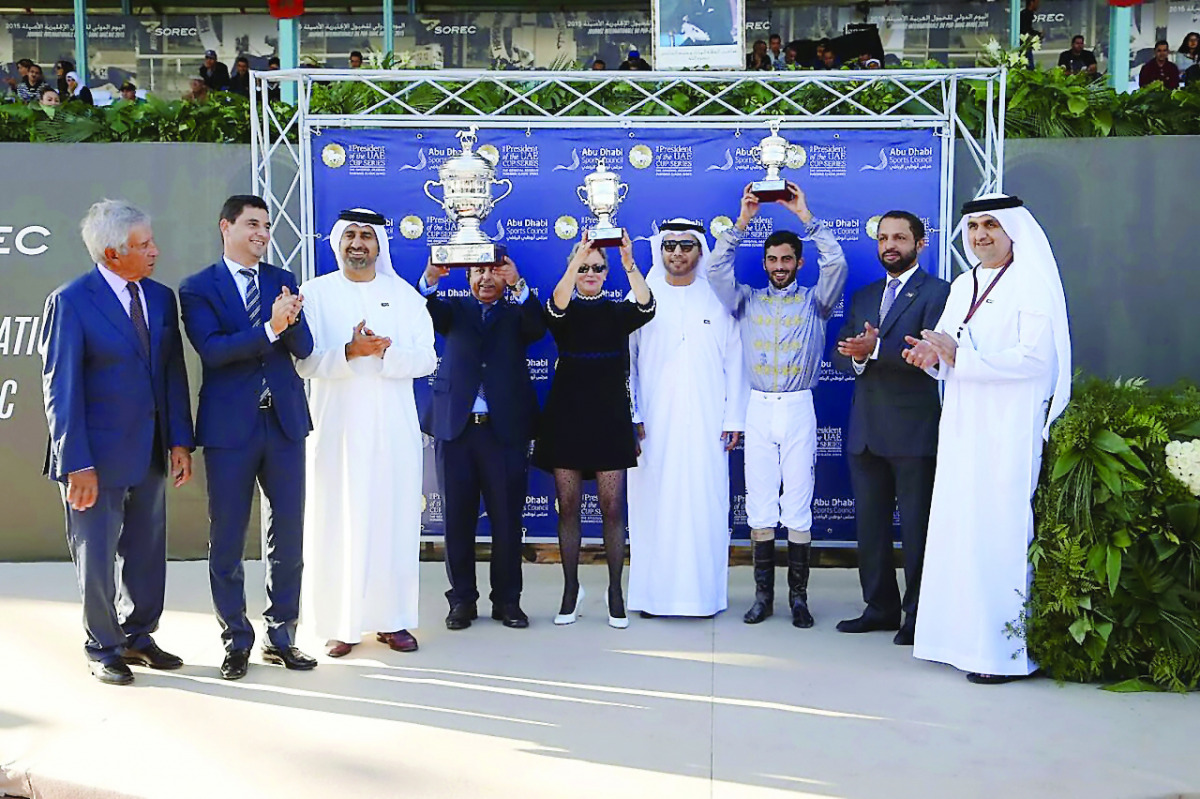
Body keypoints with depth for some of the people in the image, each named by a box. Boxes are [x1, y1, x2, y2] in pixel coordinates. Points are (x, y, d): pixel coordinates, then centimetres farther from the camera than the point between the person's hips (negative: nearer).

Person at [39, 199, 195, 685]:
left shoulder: (160, 298, 6)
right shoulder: (70, 302, -12)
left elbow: (174, 374, 8)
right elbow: (60, 389, -14)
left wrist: (179, 441, 2)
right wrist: (76, 465, -17)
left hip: (150, 451, 6)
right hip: (98, 455, -5)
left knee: (146, 550, 16)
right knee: (96, 555, 8)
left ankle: (137, 637, 34)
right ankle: (102, 649, 25)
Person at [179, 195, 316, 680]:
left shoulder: (282, 281, 9)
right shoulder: (198, 288, -1)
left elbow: (304, 348, 1)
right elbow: (212, 349, -16)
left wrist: (290, 321, -20)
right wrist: (270, 329, -26)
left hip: (284, 421, 3)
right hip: (230, 426, -3)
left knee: (288, 535, 8)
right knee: (227, 539, 6)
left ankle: (281, 636, 22)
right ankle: (236, 641, 20)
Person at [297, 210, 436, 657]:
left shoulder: (404, 294, 8)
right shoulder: (316, 293, 4)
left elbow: (425, 358, -1)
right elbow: (305, 362, -5)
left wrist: (383, 351, -18)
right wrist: (349, 352, -21)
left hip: (394, 430, 1)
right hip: (337, 429, -1)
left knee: (395, 522, 3)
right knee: (338, 523, 0)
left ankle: (391, 619, 13)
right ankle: (340, 624, 9)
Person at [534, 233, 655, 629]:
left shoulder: (617, 313, 7)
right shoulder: (563, 314, 5)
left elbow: (645, 308, -15)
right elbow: (557, 304, -20)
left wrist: (630, 263, -29)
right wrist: (578, 257, -31)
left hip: (609, 418, 0)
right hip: (567, 416, 0)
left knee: (612, 507, -1)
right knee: (568, 506, 3)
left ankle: (615, 592, 8)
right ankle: (571, 589, 14)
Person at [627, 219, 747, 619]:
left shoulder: (718, 299, 7)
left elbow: (734, 361, 7)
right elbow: (625, 360, 6)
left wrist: (734, 417, 2)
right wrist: (629, 416, -1)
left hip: (704, 424, 0)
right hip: (653, 425, 0)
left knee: (704, 504, 0)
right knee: (653, 504, 0)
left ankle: (703, 592, 8)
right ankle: (653, 593, 8)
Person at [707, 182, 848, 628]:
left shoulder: (814, 301, 7)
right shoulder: (747, 300, 12)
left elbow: (836, 264, -8)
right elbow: (717, 269, 1)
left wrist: (805, 216, -6)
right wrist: (742, 221, -3)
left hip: (798, 408, -2)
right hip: (758, 408, 2)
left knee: (798, 505, -1)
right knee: (759, 506, 3)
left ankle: (798, 596, 6)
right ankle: (763, 595, 10)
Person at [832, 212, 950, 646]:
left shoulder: (936, 292, -3)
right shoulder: (863, 296, 18)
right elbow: (841, 353, 12)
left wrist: (877, 349, -25)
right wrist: (856, 358, -10)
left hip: (913, 430, -6)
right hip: (866, 430, 7)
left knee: (916, 527, 0)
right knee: (870, 525, 12)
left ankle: (918, 616, 9)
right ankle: (880, 607, 24)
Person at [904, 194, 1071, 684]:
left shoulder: (1031, 284, -7)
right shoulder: (963, 286, 15)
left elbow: (1035, 358, -17)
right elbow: (947, 343, 17)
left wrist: (959, 355, -19)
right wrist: (932, 352, -6)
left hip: (1008, 429, -7)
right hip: (962, 427, 7)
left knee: (1000, 531, -7)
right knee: (958, 528, 6)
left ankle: (1007, 649, 0)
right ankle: (966, 636, 14)